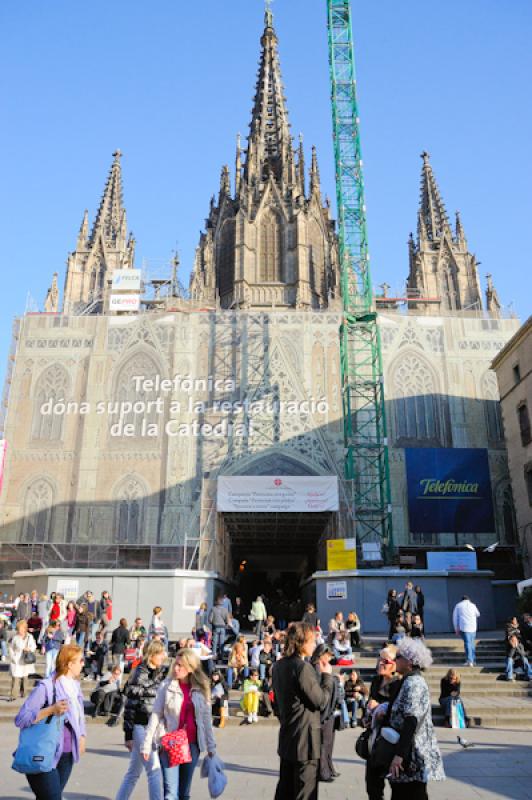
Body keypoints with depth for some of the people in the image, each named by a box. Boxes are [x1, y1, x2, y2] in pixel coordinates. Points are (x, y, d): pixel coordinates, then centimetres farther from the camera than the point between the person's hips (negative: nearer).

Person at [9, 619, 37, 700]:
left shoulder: (29, 637, -2)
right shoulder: (15, 637, -2)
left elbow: (34, 647, 2)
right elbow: (11, 648, 4)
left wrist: (29, 649, -19)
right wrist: (12, 657, -5)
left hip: (26, 661, 1)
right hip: (16, 661, -1)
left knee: (24, 677, 12)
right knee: (15, 678, -9)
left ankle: (22, 692, 28)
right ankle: (12, 695, -6)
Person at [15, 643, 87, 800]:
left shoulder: (75, 685, 4)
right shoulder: (46, 687, -18)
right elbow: (21, 719, -22)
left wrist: (82, 736, 4)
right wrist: (51, 710, -31)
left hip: (66, 755, 7)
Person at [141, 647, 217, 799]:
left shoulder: (201, 689, 1)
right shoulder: (167, 686, -5)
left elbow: (206, 718, 7)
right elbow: (155, 716, -3)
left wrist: (211, 746, 7)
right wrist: (147, 744, -5)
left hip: (192, 745, 3)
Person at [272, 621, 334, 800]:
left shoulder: (279, 665, 6)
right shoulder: (303, 667, -21)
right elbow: (321, 701, -16)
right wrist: (327, 675, -4)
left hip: (287, 736, 9)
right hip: (305, 737, -9)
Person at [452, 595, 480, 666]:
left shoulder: (458, 605, 6)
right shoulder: (472, 605, 10)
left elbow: (455, 618, 5)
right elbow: (478, 614, 27)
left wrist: (456, 629, 9)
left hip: (464, 628, -3)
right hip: (473, 627, 3)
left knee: (467, 643, -6)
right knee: (472, 644, 15)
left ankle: (469, 661, -15)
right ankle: (473, 660, 20)